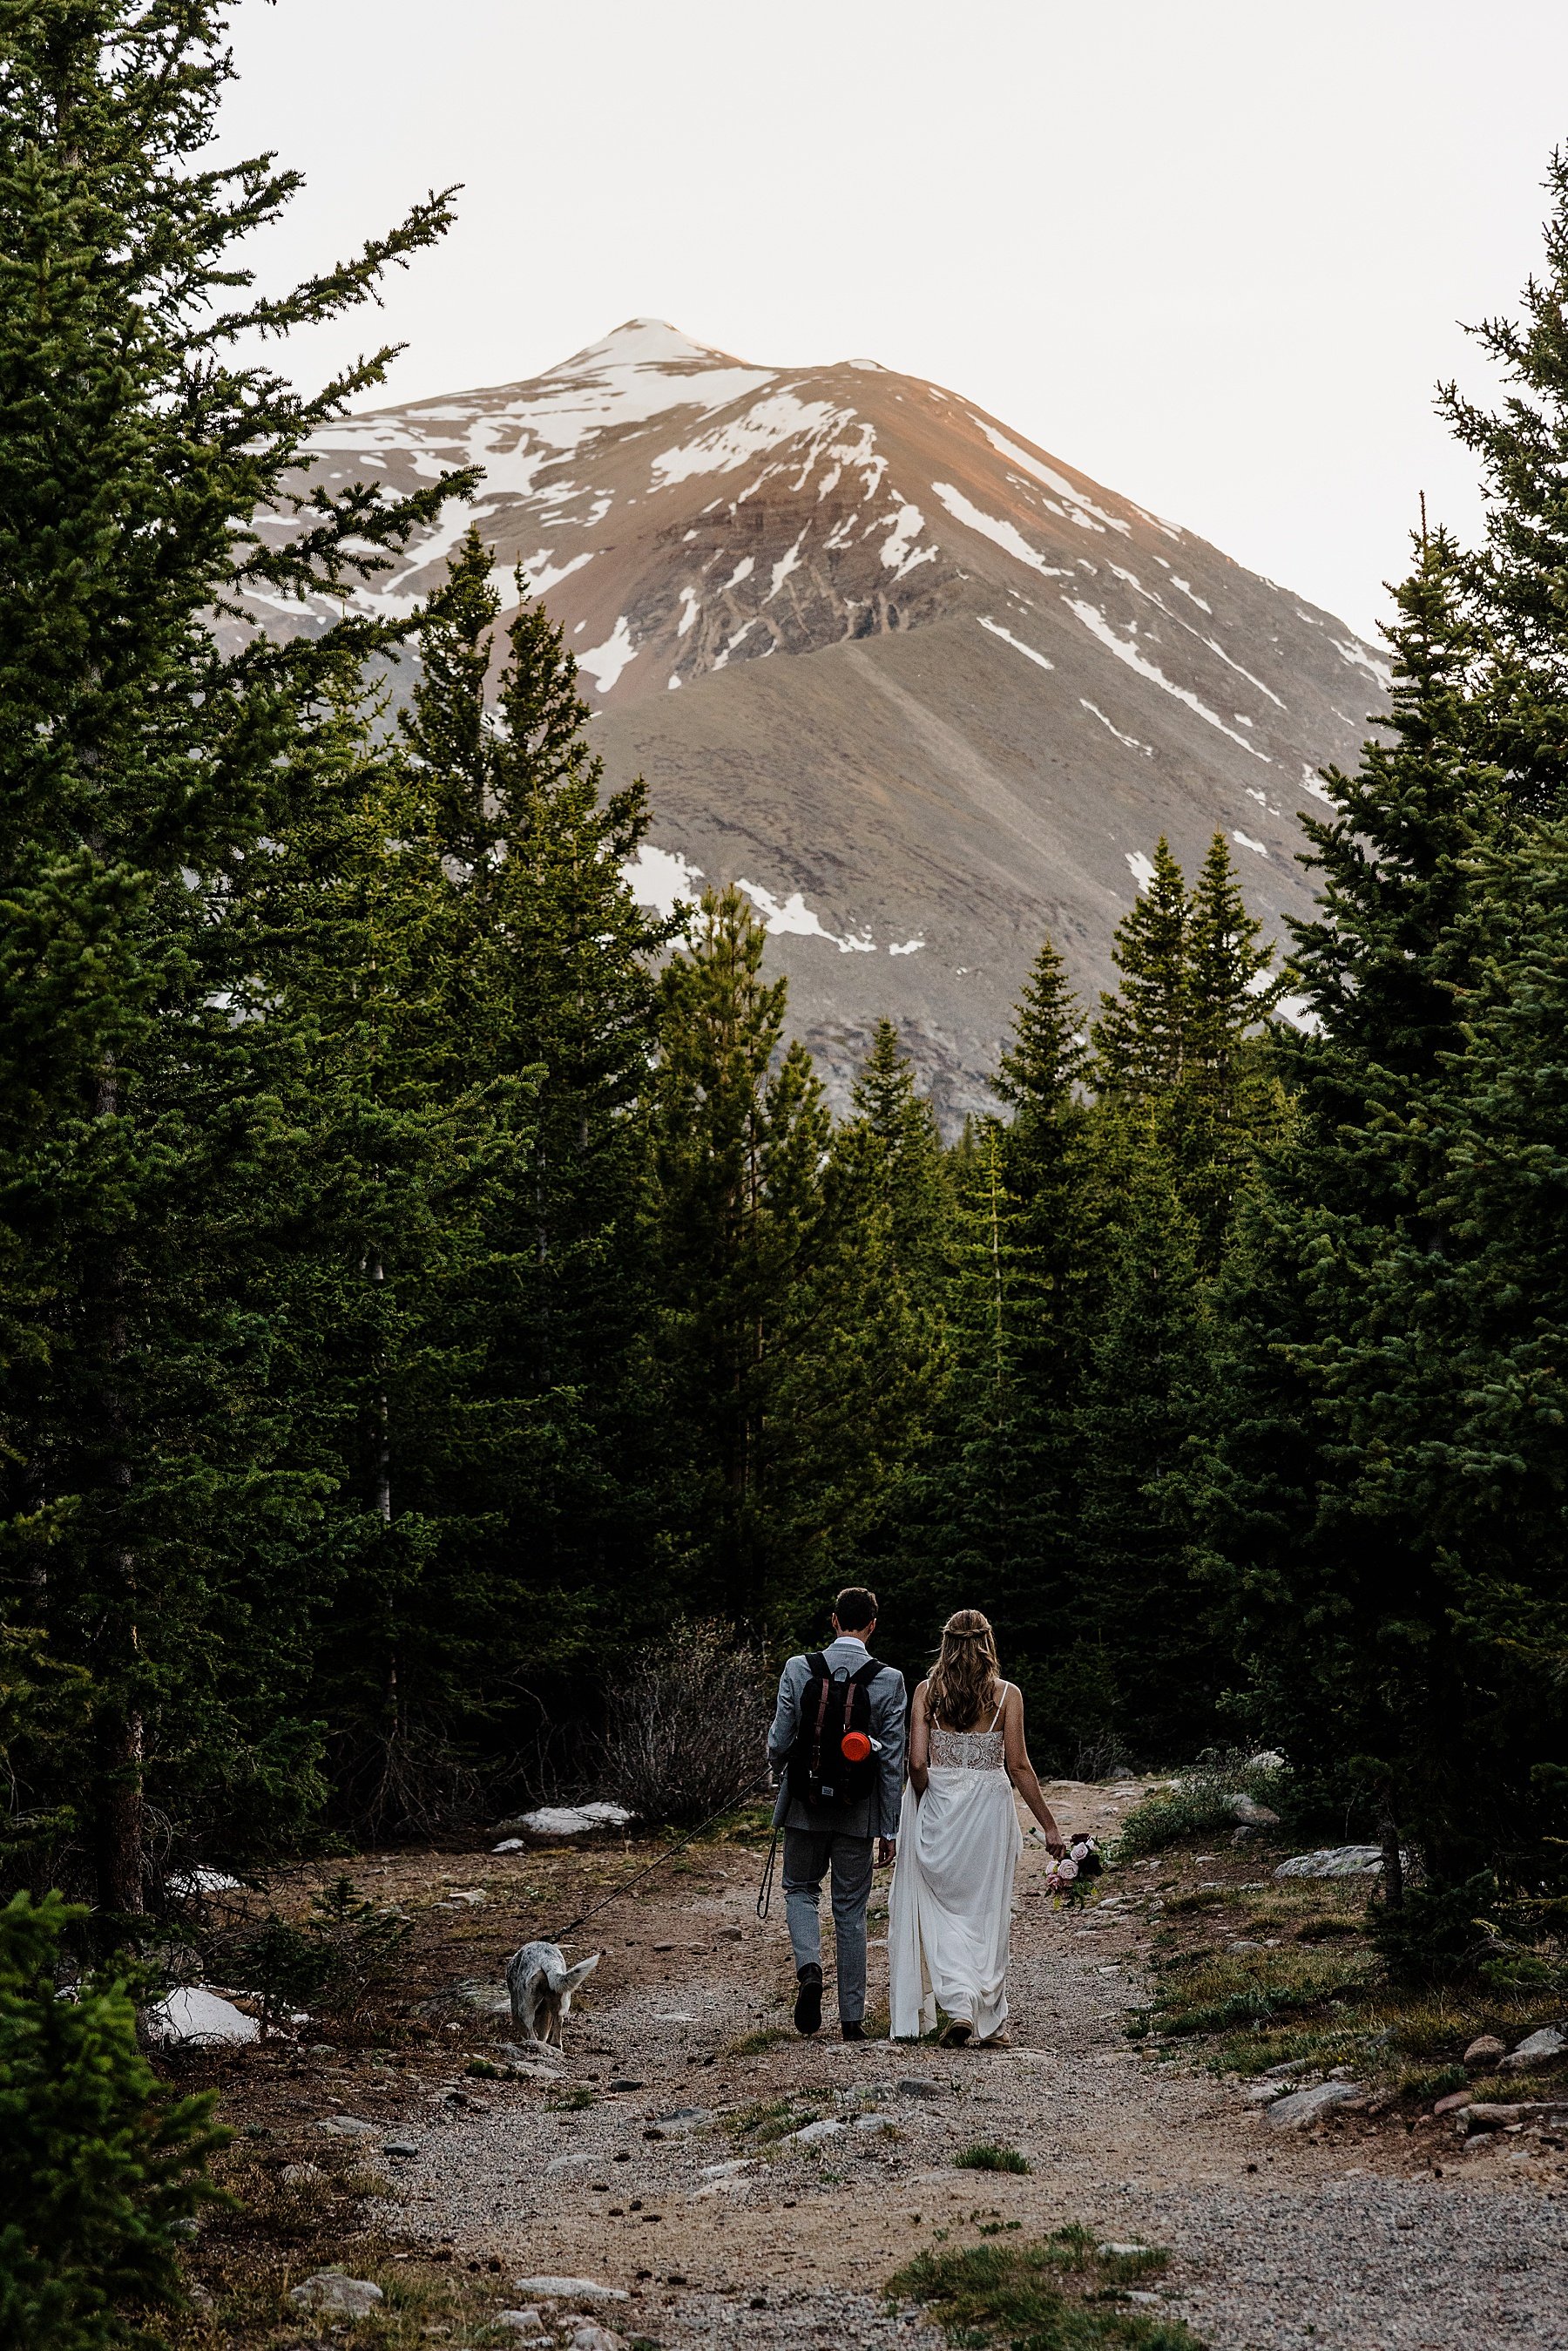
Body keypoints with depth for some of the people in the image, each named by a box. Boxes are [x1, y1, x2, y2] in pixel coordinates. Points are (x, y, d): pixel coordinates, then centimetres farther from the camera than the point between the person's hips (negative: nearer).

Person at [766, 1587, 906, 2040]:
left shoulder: (797, 1669, -8)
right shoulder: (889, 1680, -7)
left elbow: (779, 1740, -5)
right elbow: (892, 1759, -5)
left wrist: (779, 1773, 19)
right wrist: (889, 1829, 2)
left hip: (805, 1804, 0)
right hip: (858, 1812, 0)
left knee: (800, 1889, 20)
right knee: (850, 1909, 11)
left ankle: (809, 1967, -7)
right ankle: (852, 2017, 14)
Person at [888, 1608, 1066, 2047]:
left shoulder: (927, 1691, -2)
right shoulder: (1007, 1694, -4)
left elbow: (917, 1762, -8)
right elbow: (1018, 1766, -5)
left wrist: (927, 1807, 10)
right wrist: (1049, 1825, 0)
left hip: (937, 1805, 0)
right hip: (990, 1804, 0)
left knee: (941, 1911, 6)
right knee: (987, 1912, 10)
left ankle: (959, 2006, -11)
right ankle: (989, 2022, 15)